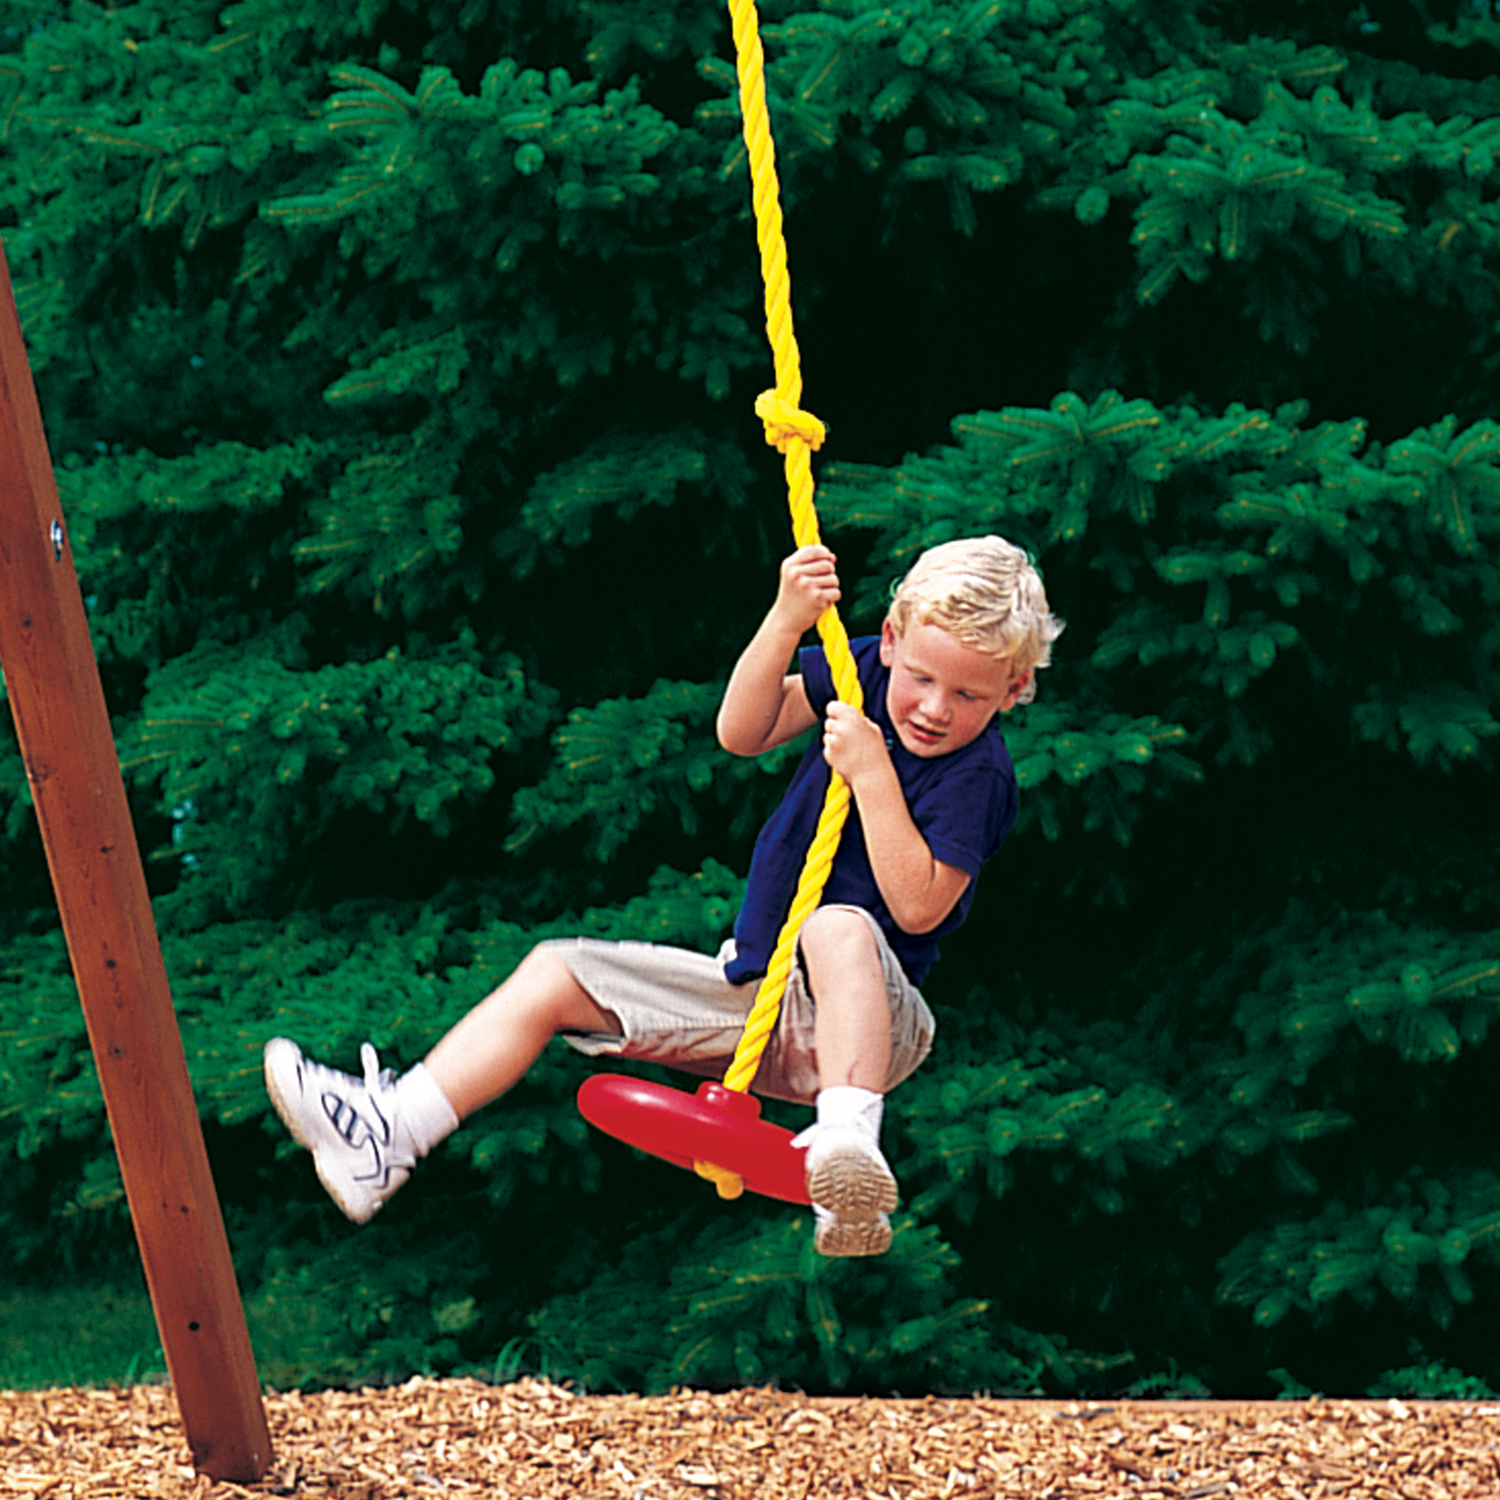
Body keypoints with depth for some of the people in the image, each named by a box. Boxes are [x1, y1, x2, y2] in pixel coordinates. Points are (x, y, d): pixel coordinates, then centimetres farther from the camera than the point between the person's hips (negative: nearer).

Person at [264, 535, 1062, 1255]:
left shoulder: (976, 774, -17)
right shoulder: (863, 671, 1)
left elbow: (918, 906, -26)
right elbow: (741, 733, -6)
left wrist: (873, 774, -28)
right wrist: (785, 622, -19)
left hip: (860, 1017, -7)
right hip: (758, 990, 7)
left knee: (840, 926, -42)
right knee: (554, 973, 0)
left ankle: (848, 1138, -59)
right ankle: (390, 1127, -12)